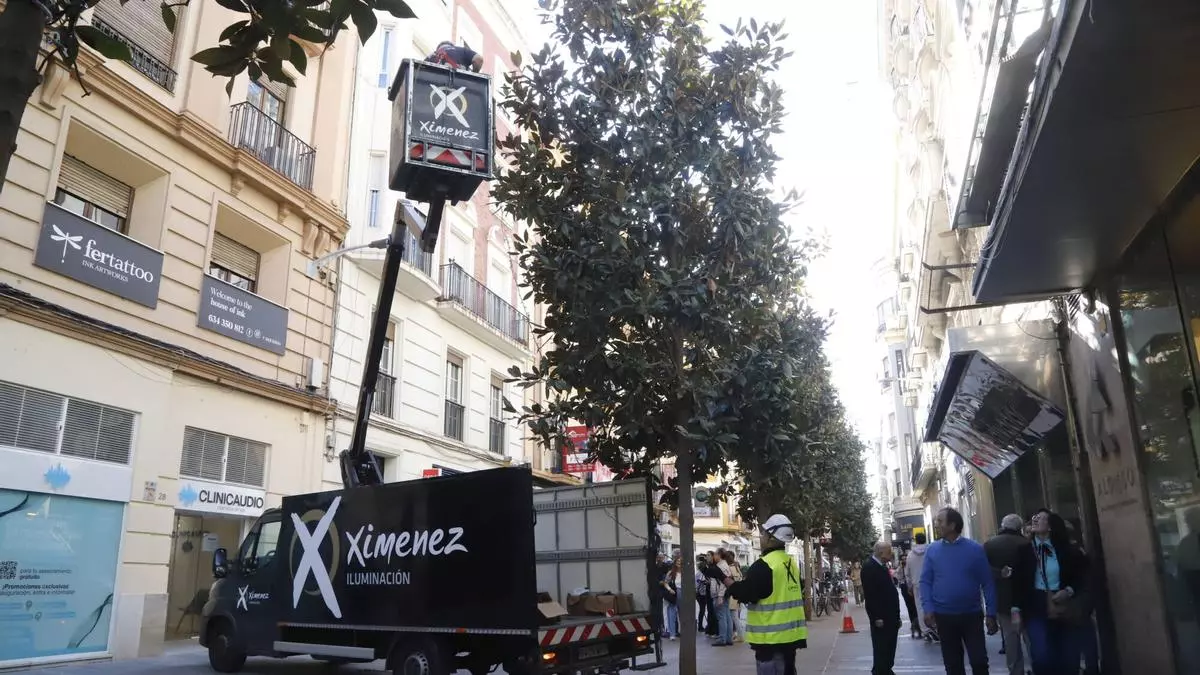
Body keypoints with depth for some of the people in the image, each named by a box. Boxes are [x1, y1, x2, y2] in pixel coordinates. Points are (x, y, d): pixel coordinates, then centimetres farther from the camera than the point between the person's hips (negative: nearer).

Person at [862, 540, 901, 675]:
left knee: (890, 647, 14)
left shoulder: (882, 566, 14)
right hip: (880, 618, -9)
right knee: (881, 648, -3)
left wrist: (896, 615, 16)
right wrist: (876, 617, -21)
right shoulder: (869, 566, -15)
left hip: (890, 616, 9)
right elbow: (869, 594, -19)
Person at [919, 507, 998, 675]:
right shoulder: (932, 550, 0)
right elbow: (925, 581, 1)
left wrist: (991, 614, -5)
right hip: (944, 616, 2)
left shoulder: (975, 549, -4)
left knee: (979, 661, 1)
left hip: (972, 615, -1)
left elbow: (987, 583, -2)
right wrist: (928, 609, -11)